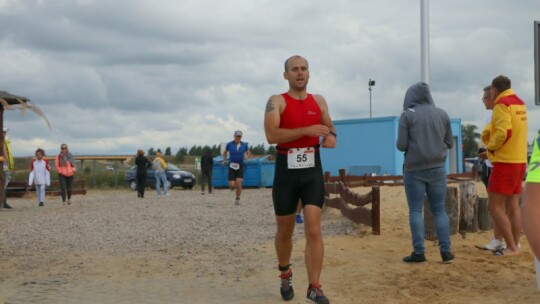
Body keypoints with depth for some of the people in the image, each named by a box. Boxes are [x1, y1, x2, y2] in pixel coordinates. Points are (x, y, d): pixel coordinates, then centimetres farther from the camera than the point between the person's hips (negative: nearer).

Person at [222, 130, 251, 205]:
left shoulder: (244, 145, 0)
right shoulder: (229, 144, -2)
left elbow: (248, 153, 14)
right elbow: (225, 152, 16)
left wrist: (247, 157, -9)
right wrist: (224, 160, 3)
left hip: (240, 166, 0)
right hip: (232, 166, 0)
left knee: (239, 184, -12)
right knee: (232, 185, -9)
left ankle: (237, 199, 10)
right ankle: (233, 186, 30)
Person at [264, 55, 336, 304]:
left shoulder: (318, 101, 8)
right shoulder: (277, 101, -5)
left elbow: (329, 127, 20)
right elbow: (271, 135, -19)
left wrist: (331, 136, -5)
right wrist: (307, 130, -26)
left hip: (312, 172, 2)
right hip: (286, 173, -2)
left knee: (313, 230, -10)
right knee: (285, 231, 12)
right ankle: (285, 275, 37)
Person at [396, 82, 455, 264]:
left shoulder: (407, 115, -5)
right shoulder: (442, 114, 6)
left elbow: (401, 145, -8)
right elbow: (450, 143, 10)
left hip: (414, 169, -3)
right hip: (437, 168, 3)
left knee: (415, 210, 3)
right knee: (439, 209, 9)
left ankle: (419, 252, 0)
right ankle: (446, 251, 5)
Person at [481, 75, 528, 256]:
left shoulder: (502, 105, -14)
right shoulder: (520, 104, 12)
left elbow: (504, 133, -25)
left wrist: (490, 146, -9)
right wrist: (489, 133, 7)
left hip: (505, 161, -9)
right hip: (519, 159, 9)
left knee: (495, 206, -4)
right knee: (513, 205, 11)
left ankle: (511, 247, -5)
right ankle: (515, 246, 13)